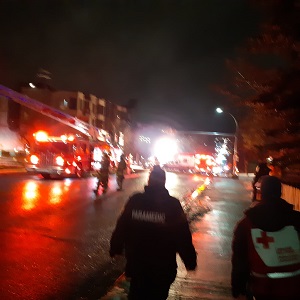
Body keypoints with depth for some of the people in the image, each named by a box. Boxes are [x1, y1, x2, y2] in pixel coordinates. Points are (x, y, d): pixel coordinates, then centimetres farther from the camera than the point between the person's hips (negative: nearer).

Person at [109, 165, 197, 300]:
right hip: (163, 267, -1)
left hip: (136, 263, 2)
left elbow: (121, 227, -3)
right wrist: (190, 261, -2)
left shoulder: (135, 200, -8)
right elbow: (183, 237, -14)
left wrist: (115, 248, 12)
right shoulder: (173, 204, -14)